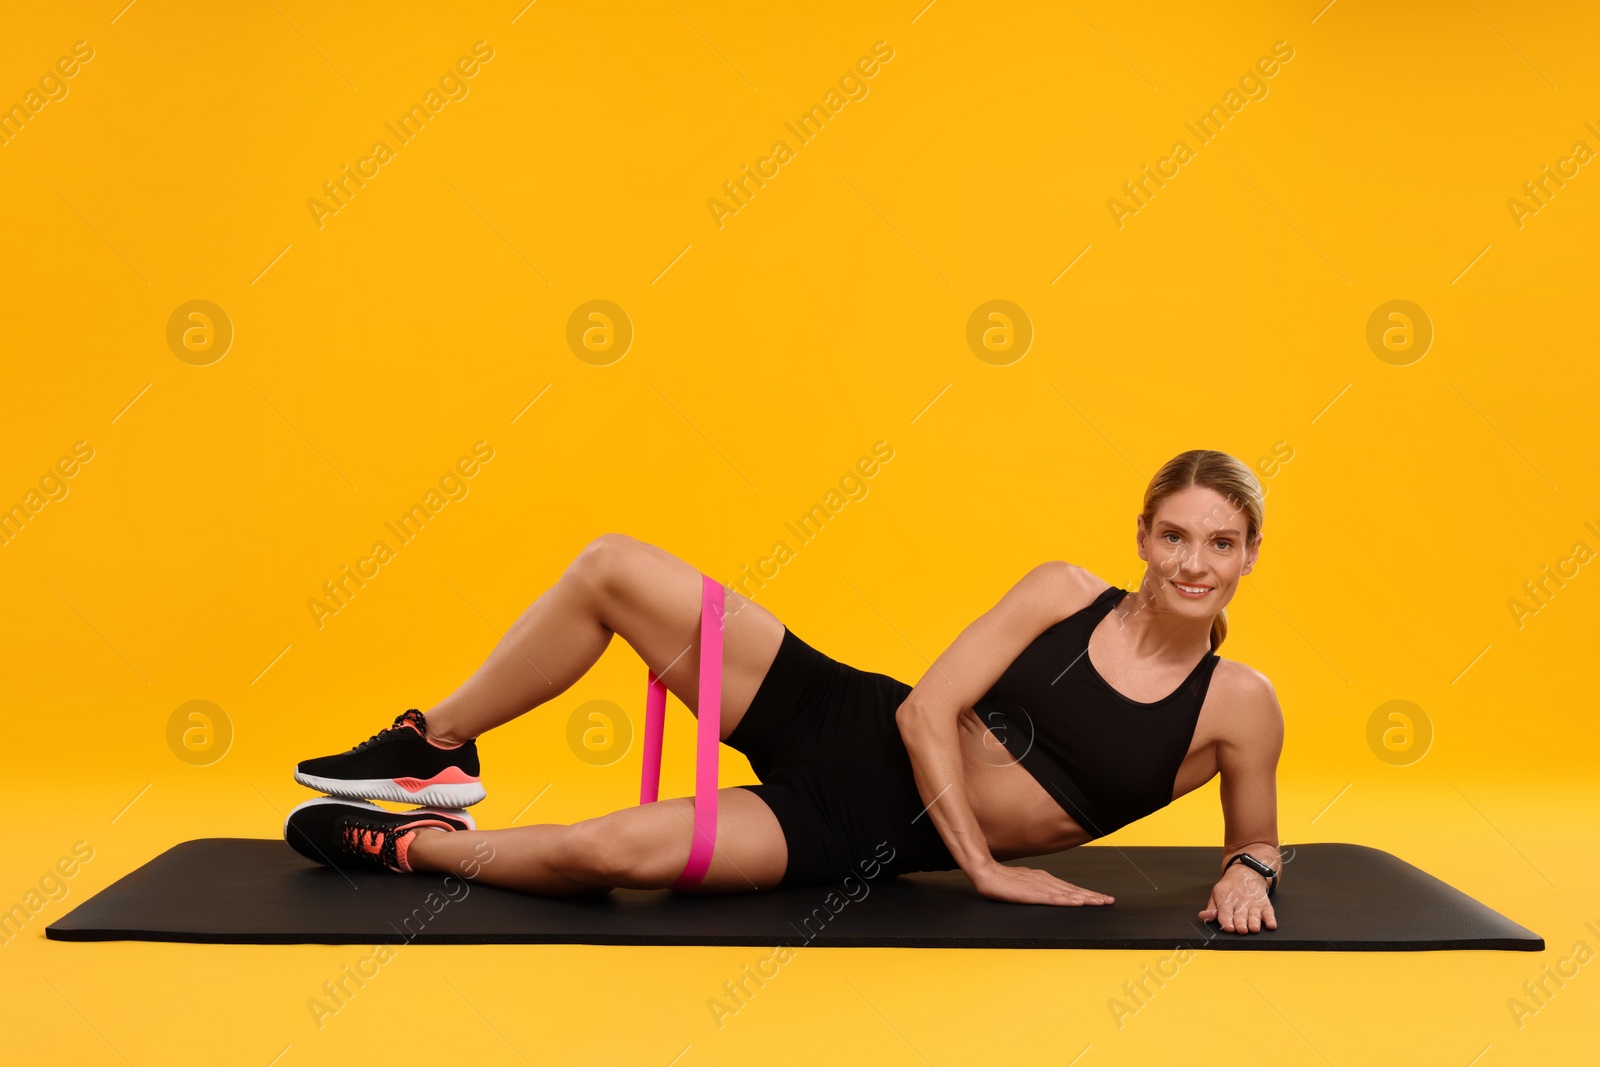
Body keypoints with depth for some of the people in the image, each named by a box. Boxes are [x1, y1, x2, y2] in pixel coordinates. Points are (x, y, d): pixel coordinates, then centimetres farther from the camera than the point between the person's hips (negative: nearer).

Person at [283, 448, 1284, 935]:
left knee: (606, 852, -24)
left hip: (860, 839, -2)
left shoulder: (1240, 705, -3)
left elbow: (1257, 840, 11)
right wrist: (983, 865, -10)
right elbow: (926, 710, -5)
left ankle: (414, 842, 8)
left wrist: (1247, 877, -12)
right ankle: (434, 752, 6)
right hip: (845, 726, 2)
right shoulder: (1063, 592, -2)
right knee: (611, 566, -15)